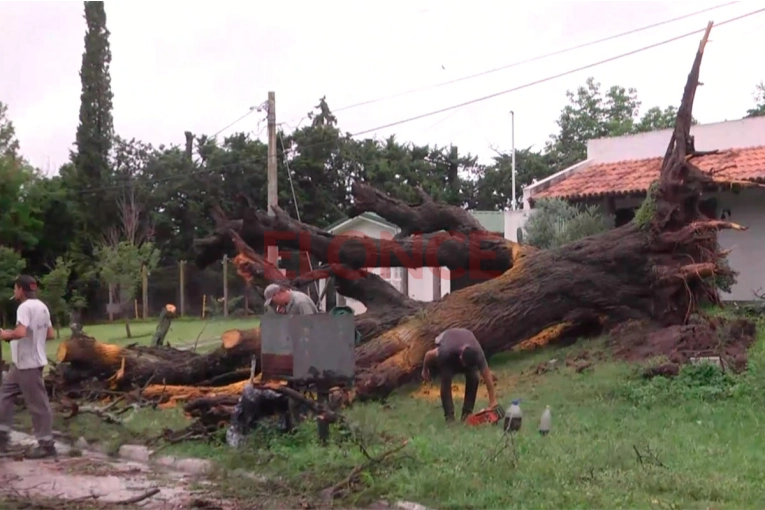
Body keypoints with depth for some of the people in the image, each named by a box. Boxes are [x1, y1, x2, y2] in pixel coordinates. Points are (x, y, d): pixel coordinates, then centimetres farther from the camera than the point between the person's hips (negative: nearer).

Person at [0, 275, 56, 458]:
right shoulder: (42, 307, 13)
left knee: (37, 403, -4)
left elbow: (20, 332, -30)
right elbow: (50, 334, 16)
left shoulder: (25, 307, -17)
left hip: (28, 363, -10)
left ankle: (46, 445, 3)